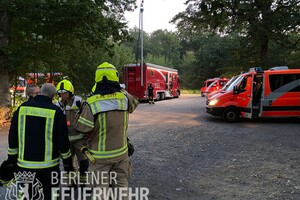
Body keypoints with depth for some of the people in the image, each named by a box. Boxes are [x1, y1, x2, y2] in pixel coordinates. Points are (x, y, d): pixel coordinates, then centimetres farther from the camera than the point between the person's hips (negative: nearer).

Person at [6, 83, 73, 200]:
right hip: (48, 165, -3)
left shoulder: (22, 108, 0)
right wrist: (67, 163, 3)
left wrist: (12, 159, 14)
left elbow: (13, 136, 4)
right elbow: (63, 140, -9)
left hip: (24, 164, 4)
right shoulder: (56, 111, -11)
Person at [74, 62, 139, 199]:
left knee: (100, 188, 12)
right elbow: (134, 104, 13)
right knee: (121, 184, 20)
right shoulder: (124, 97, -10)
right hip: (121, 152, 3)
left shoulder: (92, 104, -20)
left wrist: (82, 112, 3)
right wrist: (121, 90, 18)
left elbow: (81, 128, -14)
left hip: (100, 155, -3)